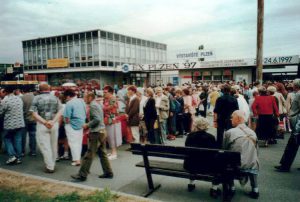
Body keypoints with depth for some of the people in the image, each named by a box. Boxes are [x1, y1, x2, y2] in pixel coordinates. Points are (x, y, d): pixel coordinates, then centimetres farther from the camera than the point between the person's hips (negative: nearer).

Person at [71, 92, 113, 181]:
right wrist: (89, 127, 16)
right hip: (102, 131, 10)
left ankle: (82, 175, 3)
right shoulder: (97, 105, 16)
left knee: (89, 155, -4)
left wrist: (87, 125, -12)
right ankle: (108, 173, 18)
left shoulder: (92, 105, -12)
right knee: (103, 153, 13)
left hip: (96, 133, -10)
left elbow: (97, 119, -22)